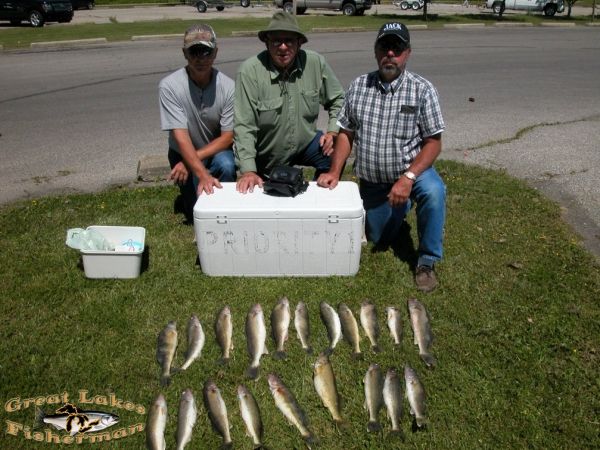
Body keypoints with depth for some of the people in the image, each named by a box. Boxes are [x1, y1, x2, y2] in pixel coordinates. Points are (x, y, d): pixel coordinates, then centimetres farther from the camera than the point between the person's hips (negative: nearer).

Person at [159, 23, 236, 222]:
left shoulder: (228, 87, -18)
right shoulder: (169, 86, -23)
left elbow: (228, 137, -15)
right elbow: (181, 137, -27)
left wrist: (194, 160, -25)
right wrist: (202, 174, -40)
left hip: (217, 151, 1)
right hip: (184, 153, 0)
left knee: (225, 165, -34)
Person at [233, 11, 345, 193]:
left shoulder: (315, 63, -11)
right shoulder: (249, 71, -22)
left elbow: (338, 100, 3)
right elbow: (244, 126, -23)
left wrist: (333, 132, -12)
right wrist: (248, 171, -30)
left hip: (305, 142, 3)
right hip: (265, 156, -2)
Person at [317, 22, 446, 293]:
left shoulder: (422, 90, -12)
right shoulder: (358, 87, -3)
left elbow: (433, 142, -14)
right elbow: (346, 133, 2)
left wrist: (407, 178, -27)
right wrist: (335, 172, -11)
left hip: (411, 169, -3)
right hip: (371, 179, 3)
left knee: (433, 192, -35)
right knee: (380, 238, 9)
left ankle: (426, 262, -15)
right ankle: (399, 204, 42)